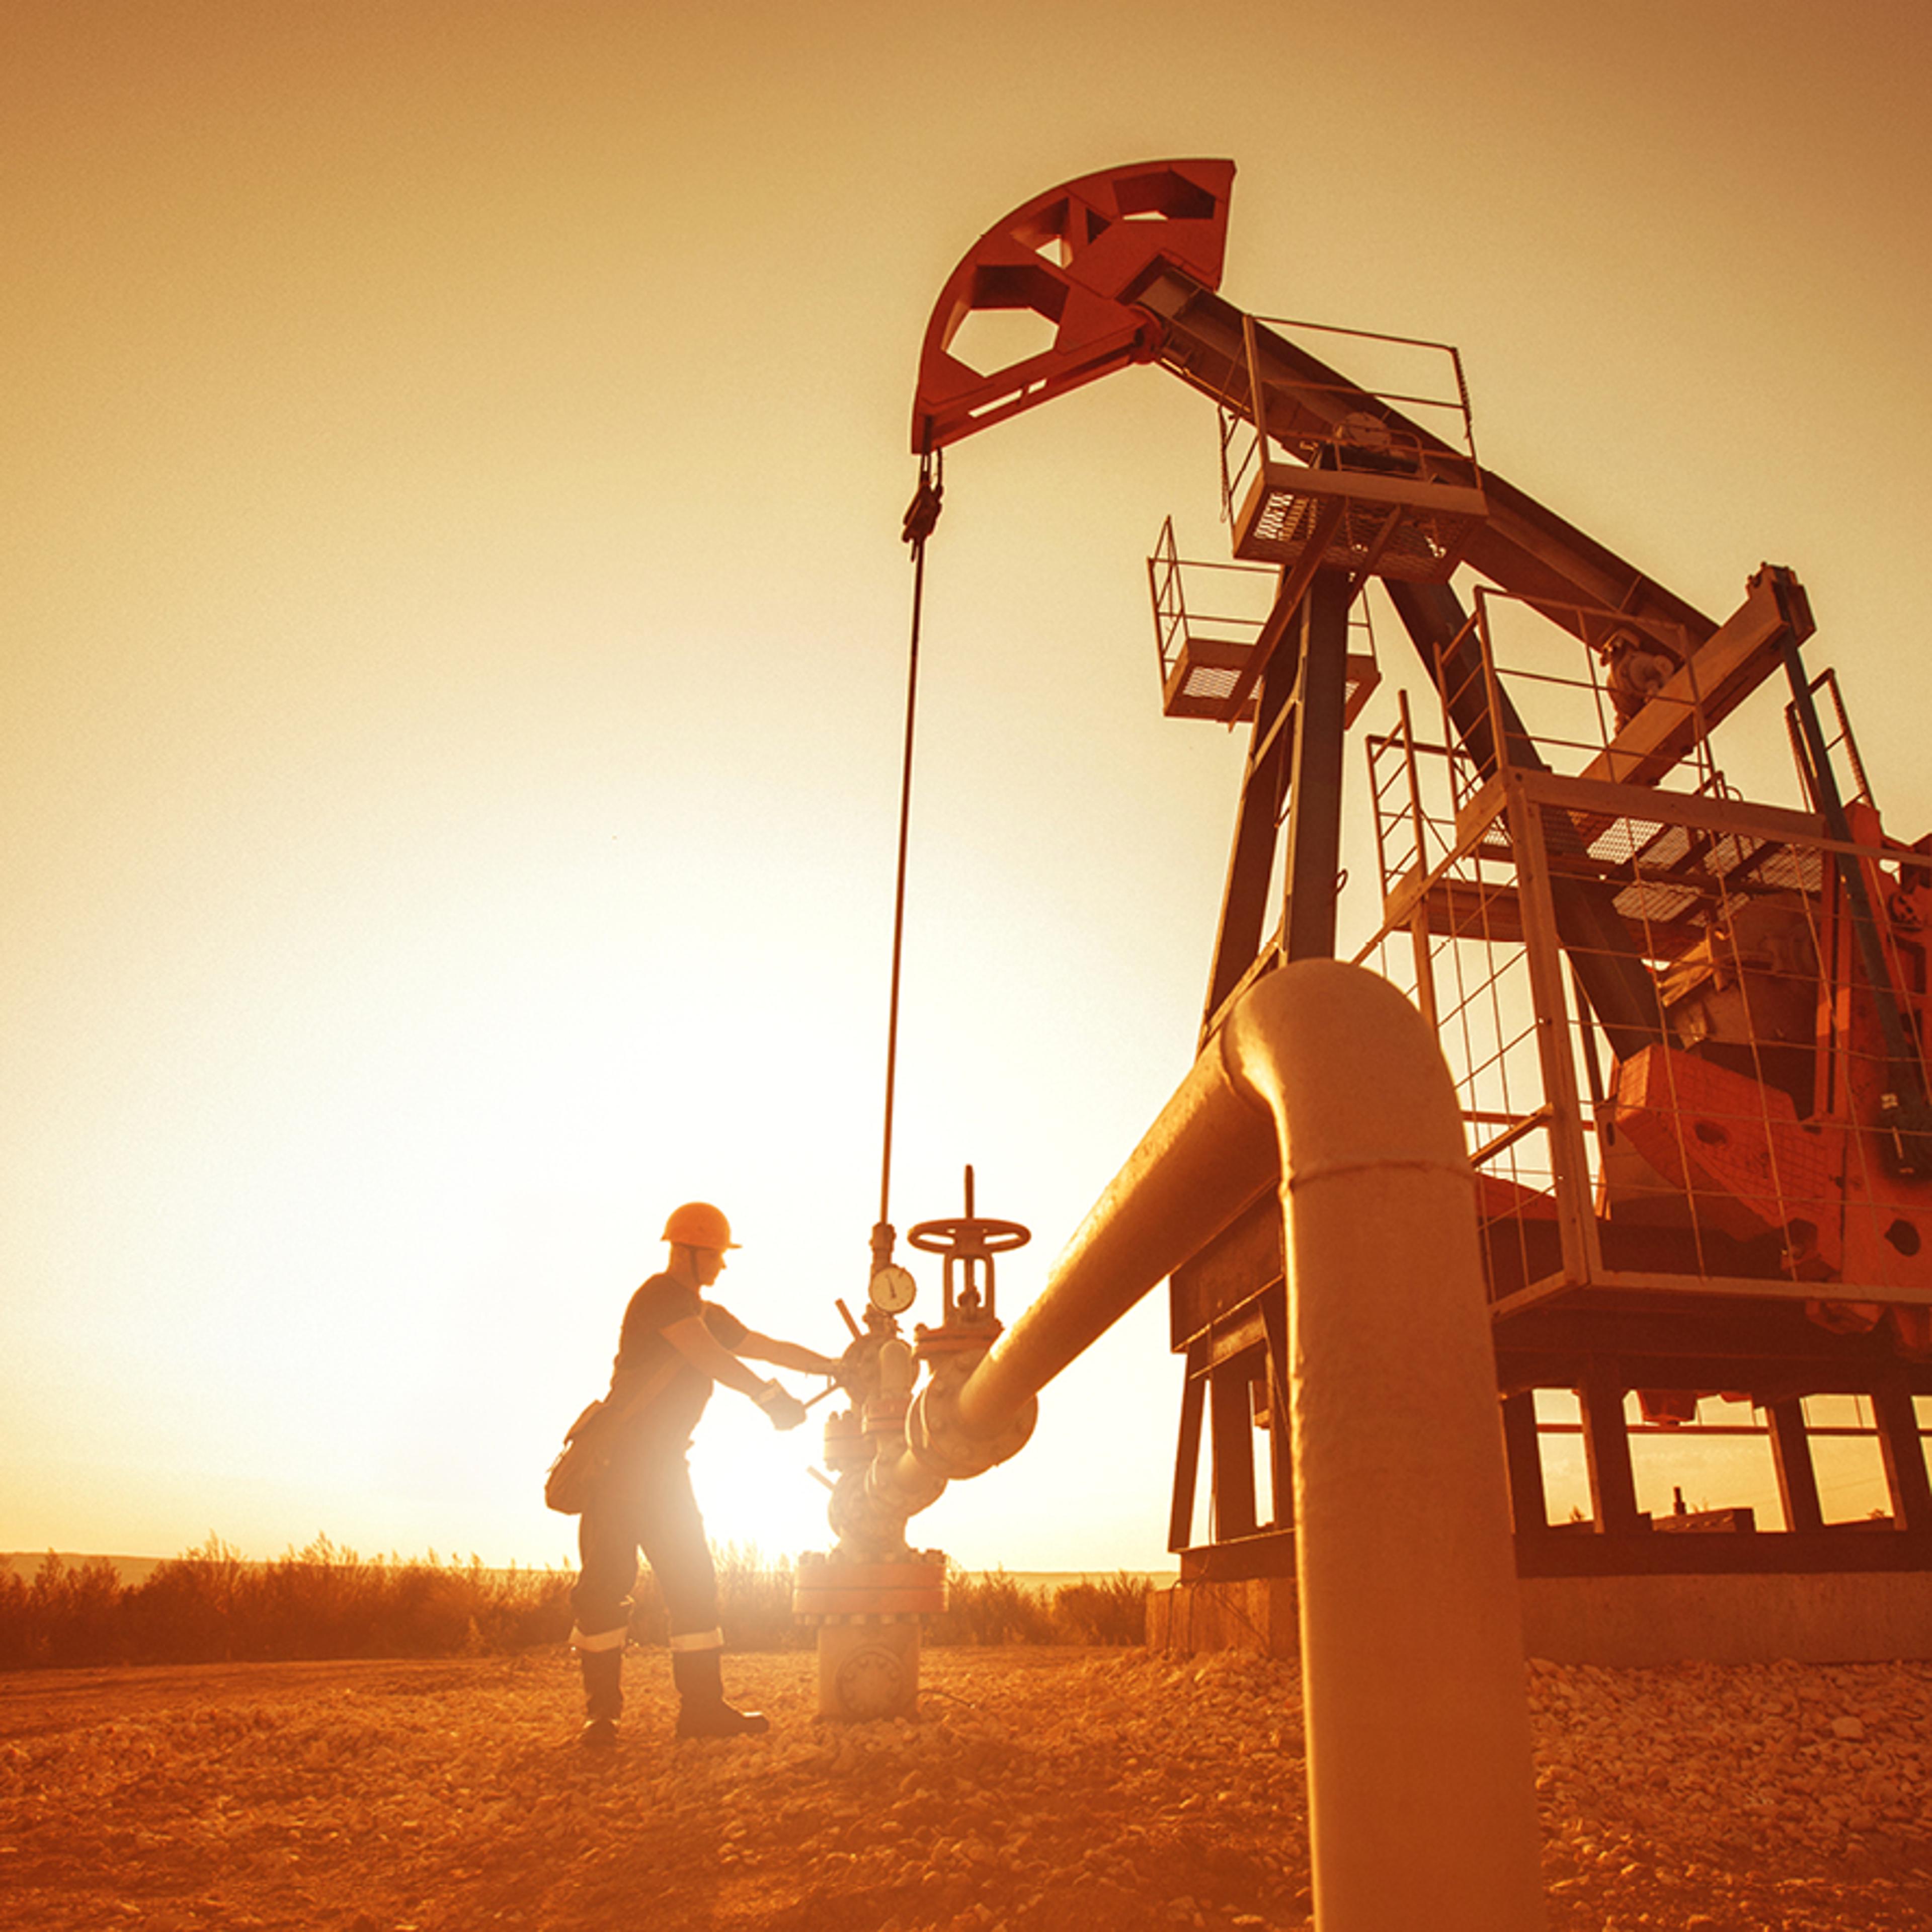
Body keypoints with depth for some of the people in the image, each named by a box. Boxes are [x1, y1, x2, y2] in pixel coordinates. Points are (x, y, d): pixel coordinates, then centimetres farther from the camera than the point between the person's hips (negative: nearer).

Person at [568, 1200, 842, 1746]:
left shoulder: (705, 1313, 18)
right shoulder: (660, 1295, -10)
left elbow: (768, 1348, 22)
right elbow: (712, 1360, -19)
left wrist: (836, 1367, 18)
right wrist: (771, 1398, -17)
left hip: (663, 1464, 9)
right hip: (620, 1456, -9)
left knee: (693, 1580, 5)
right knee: (606, 1580, -5)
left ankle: (701, 1705, 9)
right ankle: (601, 1711, 4)